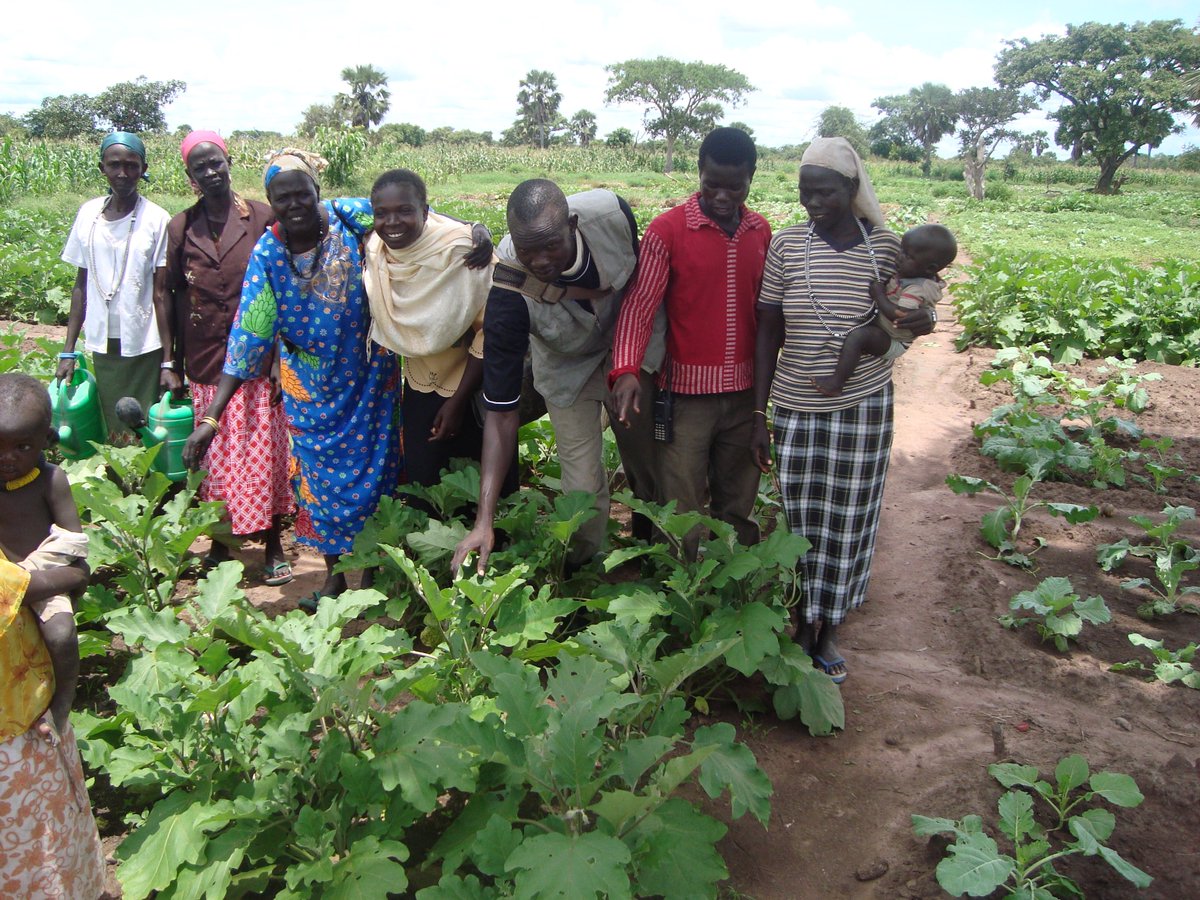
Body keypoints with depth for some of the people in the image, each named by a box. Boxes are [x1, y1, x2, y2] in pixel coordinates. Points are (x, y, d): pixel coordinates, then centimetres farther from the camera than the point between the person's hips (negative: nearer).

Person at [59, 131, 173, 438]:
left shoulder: (156, 219, -7)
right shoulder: (88, 214, 4)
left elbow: (161, 294, -8)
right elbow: (80, 286, 9)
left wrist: (168, 362, -10)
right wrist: (68, 351, 6)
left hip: (145, 347, -3)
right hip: (102, 345, 4)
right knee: (114, 431, 10)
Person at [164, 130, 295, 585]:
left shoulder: (263, 219, -2)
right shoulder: (181, 227, 5)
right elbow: (169, 295, 8)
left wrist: (281, 357, -6)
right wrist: (168, 361, 5)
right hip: (204, 364, 2)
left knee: (263, 454, 2)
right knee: (213, 458, 9)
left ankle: (273, 546, 14)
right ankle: (219, 542, 24)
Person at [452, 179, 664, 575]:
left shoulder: (611, 212, -32)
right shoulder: (508, 296, -37)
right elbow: (501, 411, -33)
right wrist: (483, 521, -39)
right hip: (569, 369, -2)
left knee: (649, 466, 10)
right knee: (583, 488, -7)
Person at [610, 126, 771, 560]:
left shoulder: (761, 231, 7)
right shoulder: (668, 229, -8)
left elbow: (764, 309, 14)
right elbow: (639, 304, -14)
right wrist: (626, 370, -29)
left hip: (744, 393, 5)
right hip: (688, 391, -4)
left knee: (737, 507, 16)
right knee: (683, 510, 3)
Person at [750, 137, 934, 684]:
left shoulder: (887, 248, -2)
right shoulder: (787, 246, -3)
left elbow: (896, 325, 11)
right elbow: (768, 334, 1)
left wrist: (922, 324, -14)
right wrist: (759, 415, -1)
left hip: (864, 407, 0)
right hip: (798, 407, 0)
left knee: (848, 518, 8)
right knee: (802, 517, 8)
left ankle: (829, 630, 25)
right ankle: (803, 624, 28)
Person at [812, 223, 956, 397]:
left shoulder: (916, 290, -29)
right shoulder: (911, 274, -1)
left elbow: (899, 316, -40)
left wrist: (879, 295, -29)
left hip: (892, 342, -11)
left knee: (857, 336, -33)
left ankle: (835, 384, -32)